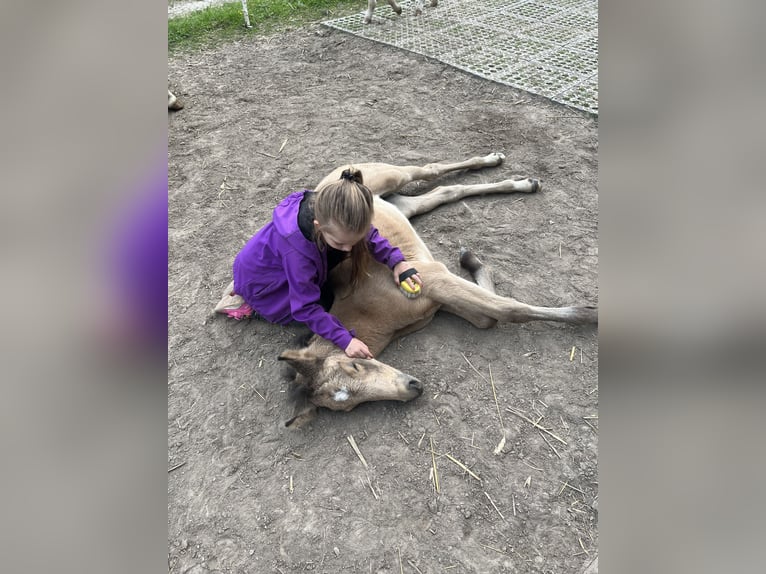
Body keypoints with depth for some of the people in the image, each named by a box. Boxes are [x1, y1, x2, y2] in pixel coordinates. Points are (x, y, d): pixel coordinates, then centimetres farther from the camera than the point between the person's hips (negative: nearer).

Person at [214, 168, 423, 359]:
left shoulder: (334, 217, -27)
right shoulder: (296, 250, -44)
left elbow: (370, 236, -7)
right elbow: (306, 308, -34)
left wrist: (397, 261, -21)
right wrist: (345, 339, -38)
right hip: (258, 278, -6)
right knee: (324, 301, -7)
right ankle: (249, 301, 1)